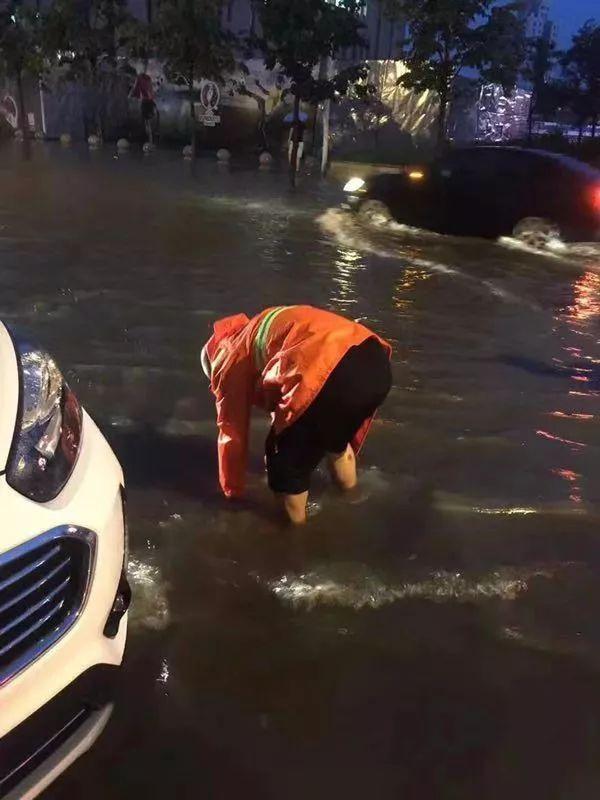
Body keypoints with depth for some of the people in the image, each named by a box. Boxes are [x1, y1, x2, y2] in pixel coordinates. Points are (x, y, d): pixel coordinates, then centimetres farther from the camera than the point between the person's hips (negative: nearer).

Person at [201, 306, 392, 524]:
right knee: (336, 440, 37)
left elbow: (233, 434, 27)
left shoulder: (228, 361, 21)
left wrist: (233, 490, 43)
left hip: (331, 378, -8)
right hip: (377, 363, 9)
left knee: (287, 462, 18)